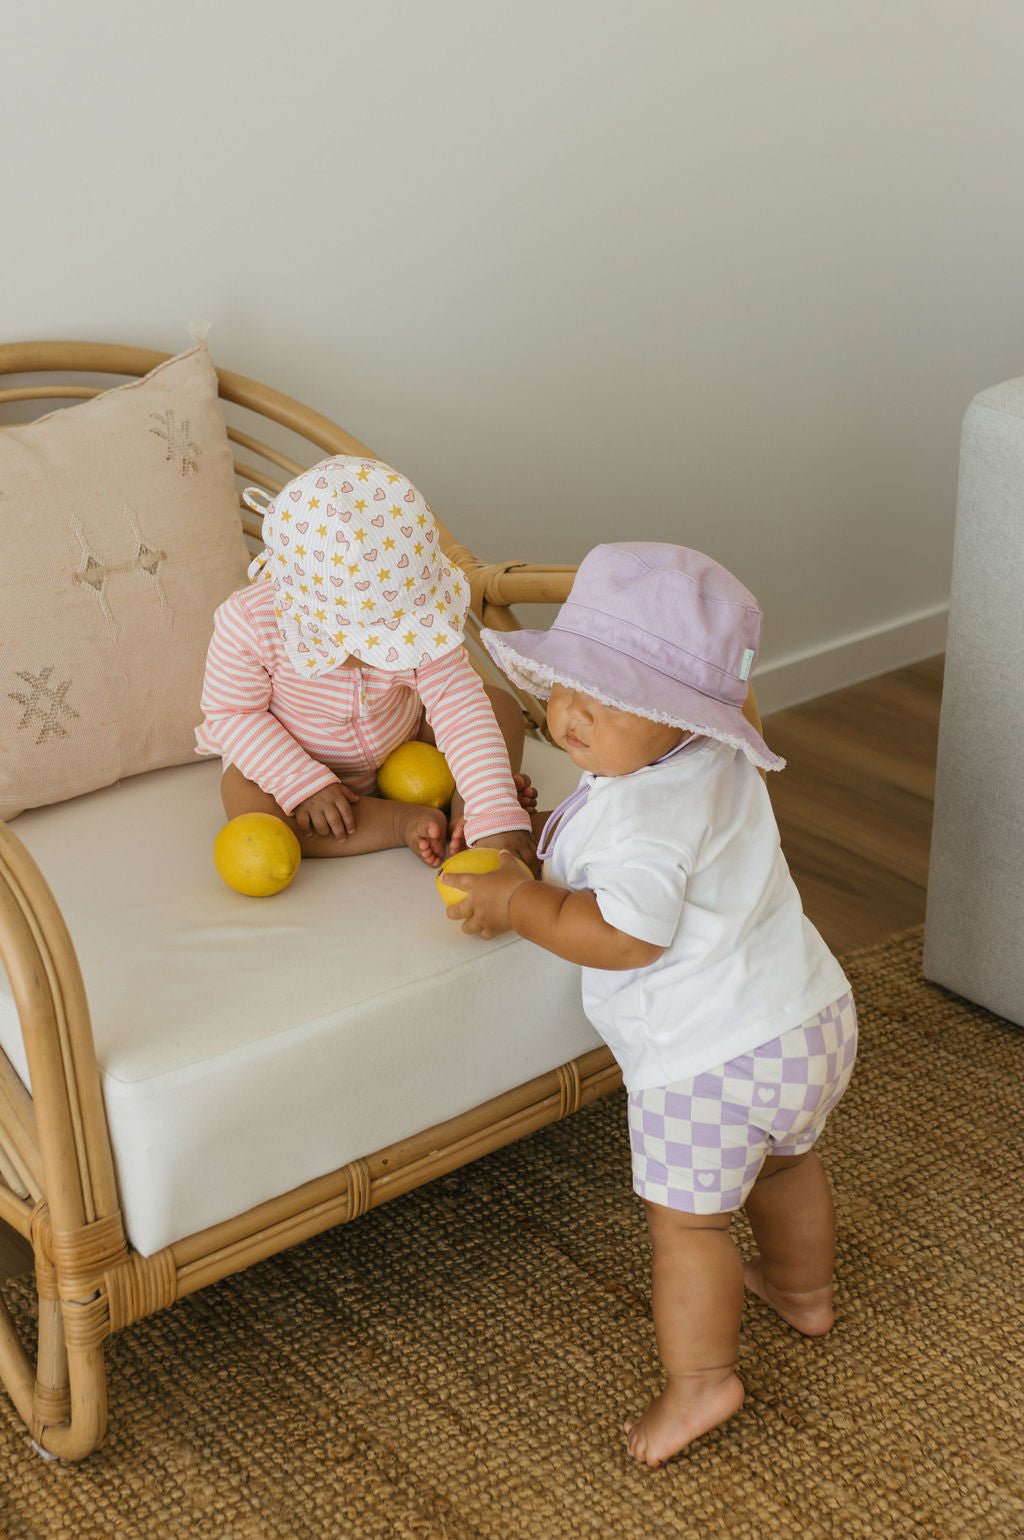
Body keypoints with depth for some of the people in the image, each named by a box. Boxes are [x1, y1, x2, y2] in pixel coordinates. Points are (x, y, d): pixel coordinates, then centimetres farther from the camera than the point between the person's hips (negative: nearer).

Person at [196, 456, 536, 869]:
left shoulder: (419, 611, -25)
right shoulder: (250, 623, -30)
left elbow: (460, 707, -28)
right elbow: (231, 713, -20)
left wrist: (498, 819, -37)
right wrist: (304, 785, -31)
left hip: (404, 745, 3)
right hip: (300, 761, -2)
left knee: (501, 707, -10)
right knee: (245, 799, -34)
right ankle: (405, 822, -26)